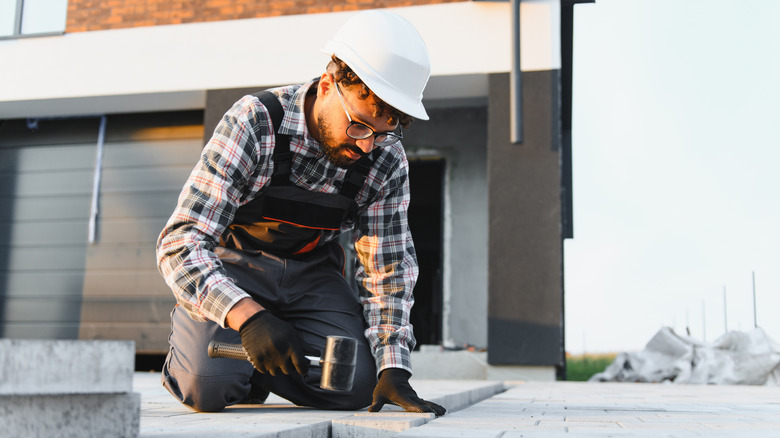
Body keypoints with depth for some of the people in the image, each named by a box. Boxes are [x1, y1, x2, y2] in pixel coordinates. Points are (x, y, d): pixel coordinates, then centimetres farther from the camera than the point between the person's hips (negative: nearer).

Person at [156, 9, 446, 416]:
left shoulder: (387, 161, -15)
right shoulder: (253, 122, -28)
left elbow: (387, 271, -9)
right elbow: (180, 242, -32)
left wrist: (393, 369, -22)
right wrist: (248, 316, -49)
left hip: (312, 272, 4)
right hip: (233, 263, -3)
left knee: (354, 385, -17)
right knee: (210, 388, -26)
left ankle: (258, 366, 11)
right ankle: (190, 348, 11)